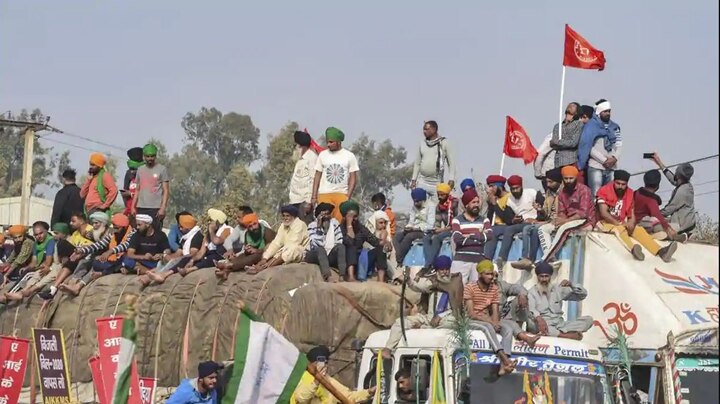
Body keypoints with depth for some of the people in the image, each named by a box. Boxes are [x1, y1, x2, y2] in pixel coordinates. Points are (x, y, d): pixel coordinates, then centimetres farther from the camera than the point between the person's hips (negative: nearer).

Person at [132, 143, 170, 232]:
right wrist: (133, 207, 12)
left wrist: (163, 208, -13)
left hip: (155, 208, -5)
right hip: (141, 208, 5)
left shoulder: (161, 169, 0)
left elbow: (166, 191, -3)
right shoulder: (140, 169, 15)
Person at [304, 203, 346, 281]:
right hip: (315, 255, -3)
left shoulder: (334, 223, 3)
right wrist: (319, 227, -23)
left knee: (341, 247, -24)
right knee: (320, 249, -33)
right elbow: (318, 245, -21)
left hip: (330, 256, 3)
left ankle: (343, 275, -40)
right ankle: (327, 277, -51)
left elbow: (340, 242, -2)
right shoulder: (312, 226, -6)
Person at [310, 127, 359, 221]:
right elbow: (317, 177, 10)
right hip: (324, 195, 1)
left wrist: (348, 197, -6)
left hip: (342, 195, -1)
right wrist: (314, 196, 2)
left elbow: (353, 178, 4)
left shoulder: (349, 156, 4)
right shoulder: (323, 155, 9)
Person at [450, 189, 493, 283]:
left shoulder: (484, 220, 15)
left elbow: (489, 236, -5)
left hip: (479, 260, 3)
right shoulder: (457, 220, 6)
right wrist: (479, 237, -6)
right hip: (461, 260, -3)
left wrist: (469, 235, -8)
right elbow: (457, 239, -10)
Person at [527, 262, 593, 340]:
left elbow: (583, 295, 13)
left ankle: (559, 332, -36)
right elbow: (530, 310, -17)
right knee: (530, 321, -39)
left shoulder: (558, 289, 15)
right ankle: (567, 335, -41)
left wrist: (571, 285, -5)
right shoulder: (532, 292, 4)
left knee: (588, 319, -14)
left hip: (559, 325, 4)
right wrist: (539, 318, -38)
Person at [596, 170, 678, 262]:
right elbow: (603, 213, -19)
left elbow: (632, 215, 4)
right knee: (619, 229, -36)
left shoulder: (630, 193, 4)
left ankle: (660, 251, -40)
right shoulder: (604, 191, -12)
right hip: (605, 223, -5)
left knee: (639, 229, -19)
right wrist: (618, 223, -25)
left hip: (621, 224, 5)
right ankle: (633, 250, -66)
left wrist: (631, 223, -19)